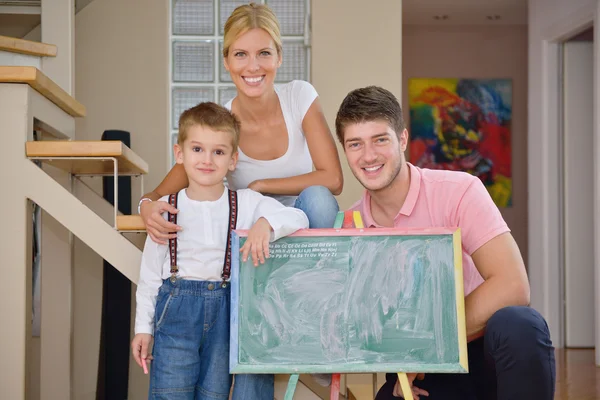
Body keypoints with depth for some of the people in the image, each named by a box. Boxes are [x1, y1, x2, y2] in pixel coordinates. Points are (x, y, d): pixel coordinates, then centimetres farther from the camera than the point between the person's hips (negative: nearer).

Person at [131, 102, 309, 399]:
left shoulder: (247, 203, -2)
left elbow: (299, 218, -7)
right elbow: (150, 272, 6)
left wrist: (266, 223, -28)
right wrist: (143, 327, 6)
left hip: (225, 311, 1)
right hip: (176, 308, -1)